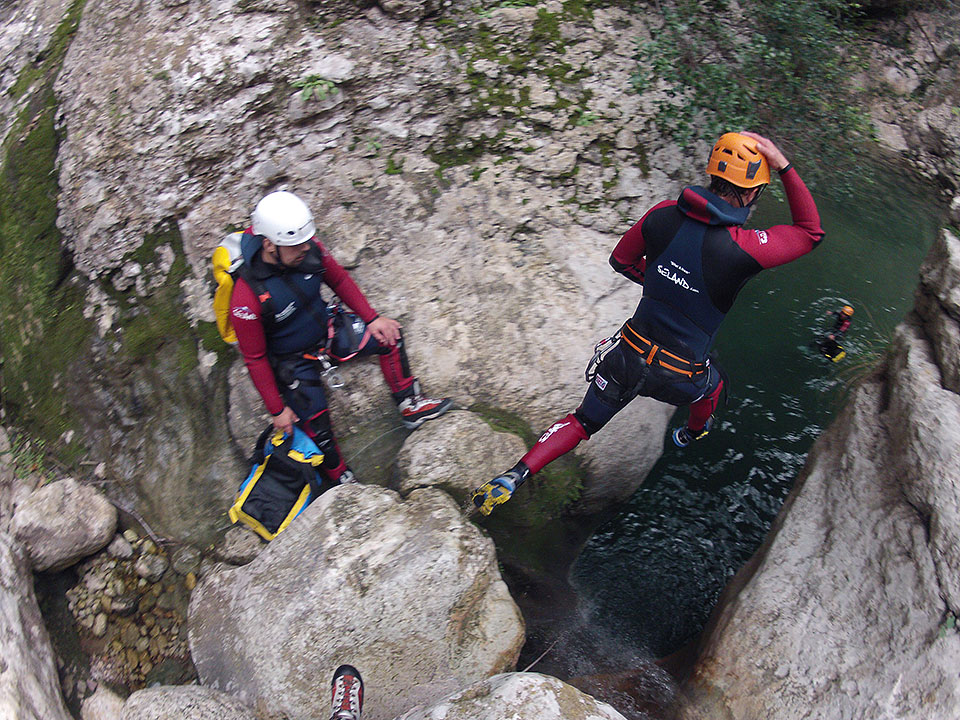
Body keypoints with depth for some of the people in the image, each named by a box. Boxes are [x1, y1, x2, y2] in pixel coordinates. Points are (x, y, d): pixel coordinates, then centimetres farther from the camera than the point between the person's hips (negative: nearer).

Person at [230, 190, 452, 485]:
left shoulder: (308, 248, -21)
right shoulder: (247, 297, -34)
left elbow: (339, 279, 1)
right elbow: (255, 358, -21)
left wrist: (372, 318, 0)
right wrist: (277, 409, -15)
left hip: (326, 330, 6)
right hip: (292, 361, -5)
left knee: (389, 335, -3)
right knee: (317, 429, -16)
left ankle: (410, 405, 14)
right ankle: (341, 478, 14)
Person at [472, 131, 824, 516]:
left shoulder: (664, 214, -10)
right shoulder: (744, 248, -22)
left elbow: (621, 260, 5)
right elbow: (811, 232, -4)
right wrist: (784, 167, -10)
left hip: (628, 354, 2)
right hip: (678, 378, -2)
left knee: (582, 422, 20)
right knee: (712, 383, 36)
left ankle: (516, 474, 5)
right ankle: (693, 433, 65)